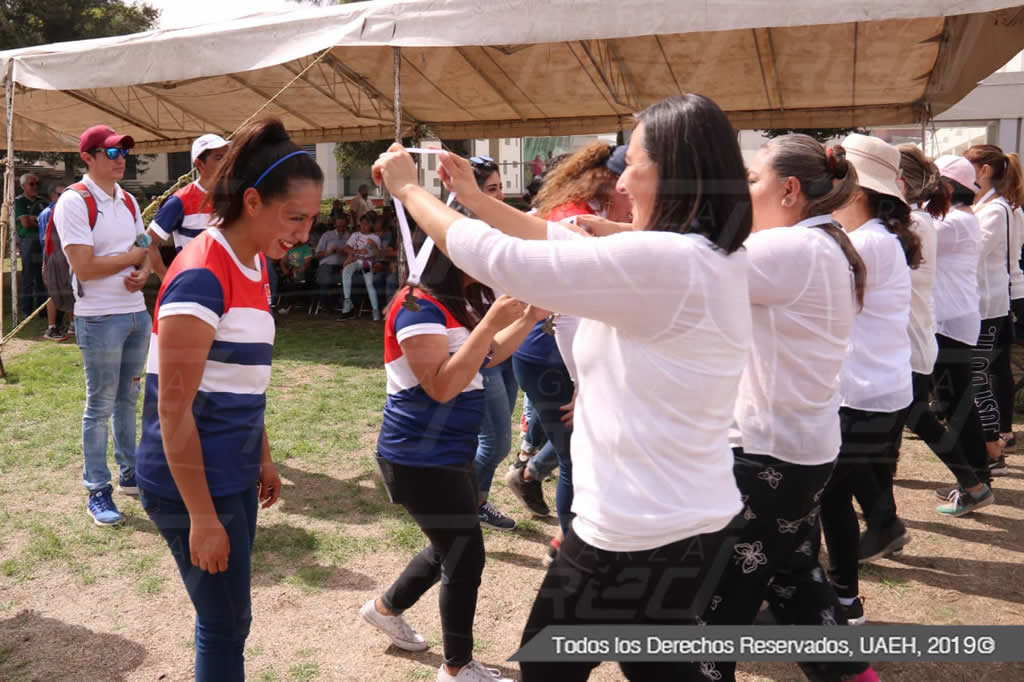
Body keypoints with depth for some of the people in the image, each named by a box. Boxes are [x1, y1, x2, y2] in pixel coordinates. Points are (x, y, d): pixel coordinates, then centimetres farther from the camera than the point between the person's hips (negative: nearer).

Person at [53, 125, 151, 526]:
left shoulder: (128, 201, 11)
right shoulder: (73, 202, -12)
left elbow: (146, 250, 13)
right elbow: (85, 267, -20)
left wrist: (143, 273, -10)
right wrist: (133, 256, -8)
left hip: (137, 313, 7)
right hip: (99, 320, -7)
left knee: (128, 399, 17)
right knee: (100, 407, 2)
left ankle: (129, 474, 31)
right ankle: (98, 492, 13)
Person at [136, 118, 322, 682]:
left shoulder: (256, 265, 5)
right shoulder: (201, 277, -22)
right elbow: (174, 410, -20)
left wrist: (262, 458, 17)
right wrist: (201, 515, -17)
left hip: (234, 473, 8)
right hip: (193, 481, -8)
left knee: (228, 613, 20)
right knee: (226, 621, 7)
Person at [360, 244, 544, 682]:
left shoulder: (461, 302, 8)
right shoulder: (419, 305, -20)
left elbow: (487, 358, 16)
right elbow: (441, 386, -27)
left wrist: (529, 318, 3)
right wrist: (490, 323, -31)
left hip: (451, 453, 9)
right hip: (421, 459, -9)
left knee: (452, 549, 19)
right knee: (466, 555, -1)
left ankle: (385, 608, 42)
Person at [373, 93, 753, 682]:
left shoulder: (662, 261, -24)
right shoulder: (713, 260, 5)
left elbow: (497, 258, -19)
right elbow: (566, 243, 13)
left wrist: (409, 189, -4)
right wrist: (475, 197, 11)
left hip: (638, 533, -9)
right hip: (695, 520, 9)